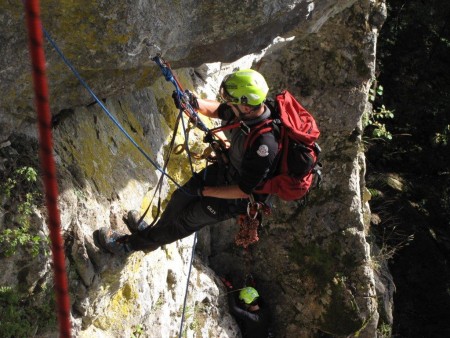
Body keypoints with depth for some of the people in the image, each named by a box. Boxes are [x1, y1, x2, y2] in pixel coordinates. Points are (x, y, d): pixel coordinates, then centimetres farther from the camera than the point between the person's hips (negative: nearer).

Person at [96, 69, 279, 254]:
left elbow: (244, 191, -32)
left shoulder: (263, 144, -43)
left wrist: (205, 191, -21)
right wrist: (195, 103, -20)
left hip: (235, 198, -7)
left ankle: (132, 243, 34)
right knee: (180, 197, 22)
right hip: (225, 168, 7)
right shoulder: (250, 108, -19)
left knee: (186, 220, 13)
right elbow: (216, 110, 2)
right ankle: (153, 231, 52)